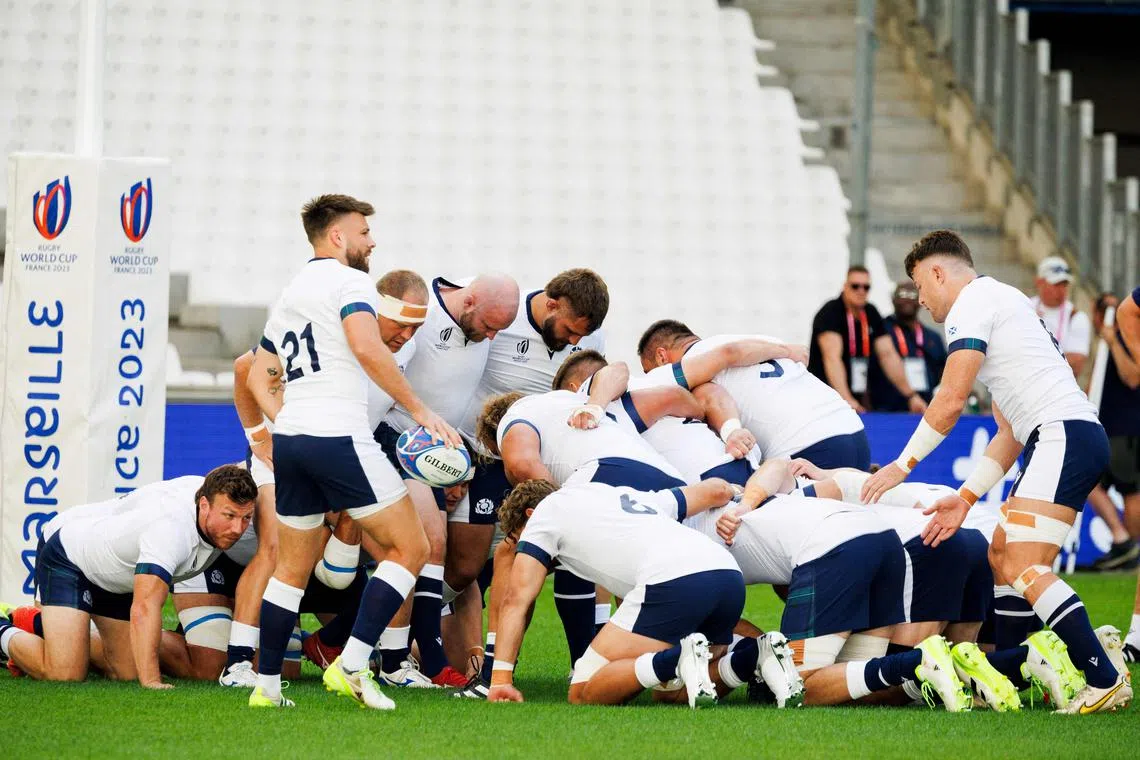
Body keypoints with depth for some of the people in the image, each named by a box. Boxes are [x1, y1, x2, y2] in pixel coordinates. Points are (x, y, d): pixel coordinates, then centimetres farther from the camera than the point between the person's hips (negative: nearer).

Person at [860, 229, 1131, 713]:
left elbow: (950, 401, -8)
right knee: (1000, 557, 14)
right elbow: (1009, 432, 25)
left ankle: (1105, 682, -24)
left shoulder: (972, 302, -1)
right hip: (1057, 440, 11)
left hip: (1064, 434, -11)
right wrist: (965, 498, 20)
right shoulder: (997, 302, 29)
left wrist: (903, 465, 3)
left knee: (1023, 568, -18)